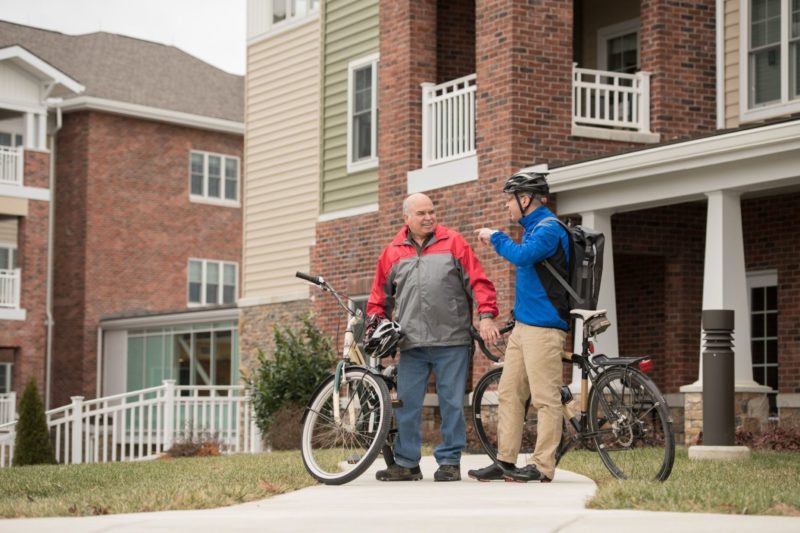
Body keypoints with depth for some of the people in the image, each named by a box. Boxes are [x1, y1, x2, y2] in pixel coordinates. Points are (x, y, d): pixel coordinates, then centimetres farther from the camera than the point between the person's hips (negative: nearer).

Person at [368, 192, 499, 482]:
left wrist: (486, 315, -10)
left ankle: (450, 461, 10)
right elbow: (379, 296, 20)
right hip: (411, 343, 2)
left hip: (452, 341, -2)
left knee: (452, 403, 1)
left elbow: (478, 281, 1)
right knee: (407, 404, 2)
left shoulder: (453, 242, 5)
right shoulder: (392, 252, 12)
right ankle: (406, 463, 11)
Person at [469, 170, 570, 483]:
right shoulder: (534, 227, 20)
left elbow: (523, 255, -28)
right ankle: (505, 461, 12)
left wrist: (496, 237, -14)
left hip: (544, 328, -10)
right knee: (508, 393, 9)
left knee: (545, 398, -7)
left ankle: (542, 466, -5)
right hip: (523, 325, 10)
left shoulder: (549, 228, -12)